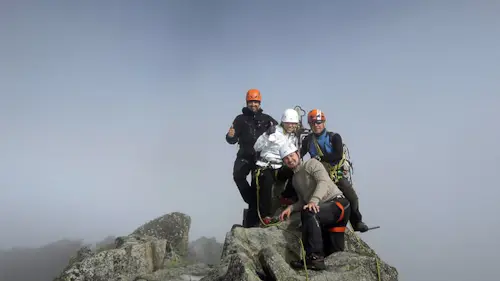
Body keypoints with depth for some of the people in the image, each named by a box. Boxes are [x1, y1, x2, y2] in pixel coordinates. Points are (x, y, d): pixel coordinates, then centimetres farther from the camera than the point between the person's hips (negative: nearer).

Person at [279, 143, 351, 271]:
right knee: (333, 255, 6)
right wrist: (291, 208, 1)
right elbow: (303, 202, 22)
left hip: (338, 203, -9)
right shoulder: (295, 179, 22)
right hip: (323, 210, 9)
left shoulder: (311, 163, -1)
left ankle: (314, 257, -34)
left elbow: (324, 182, -18)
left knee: (308, 213, -34)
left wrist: (314, 200, -35)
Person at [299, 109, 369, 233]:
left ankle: (357, 222, 15)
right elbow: (299, 154, 0)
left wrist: (320, 158, -23)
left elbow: (338, 155, -17)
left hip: (337, 174, -2)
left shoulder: (334, 137, -3)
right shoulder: (308, 140, 9)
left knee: (352, 198, -11)